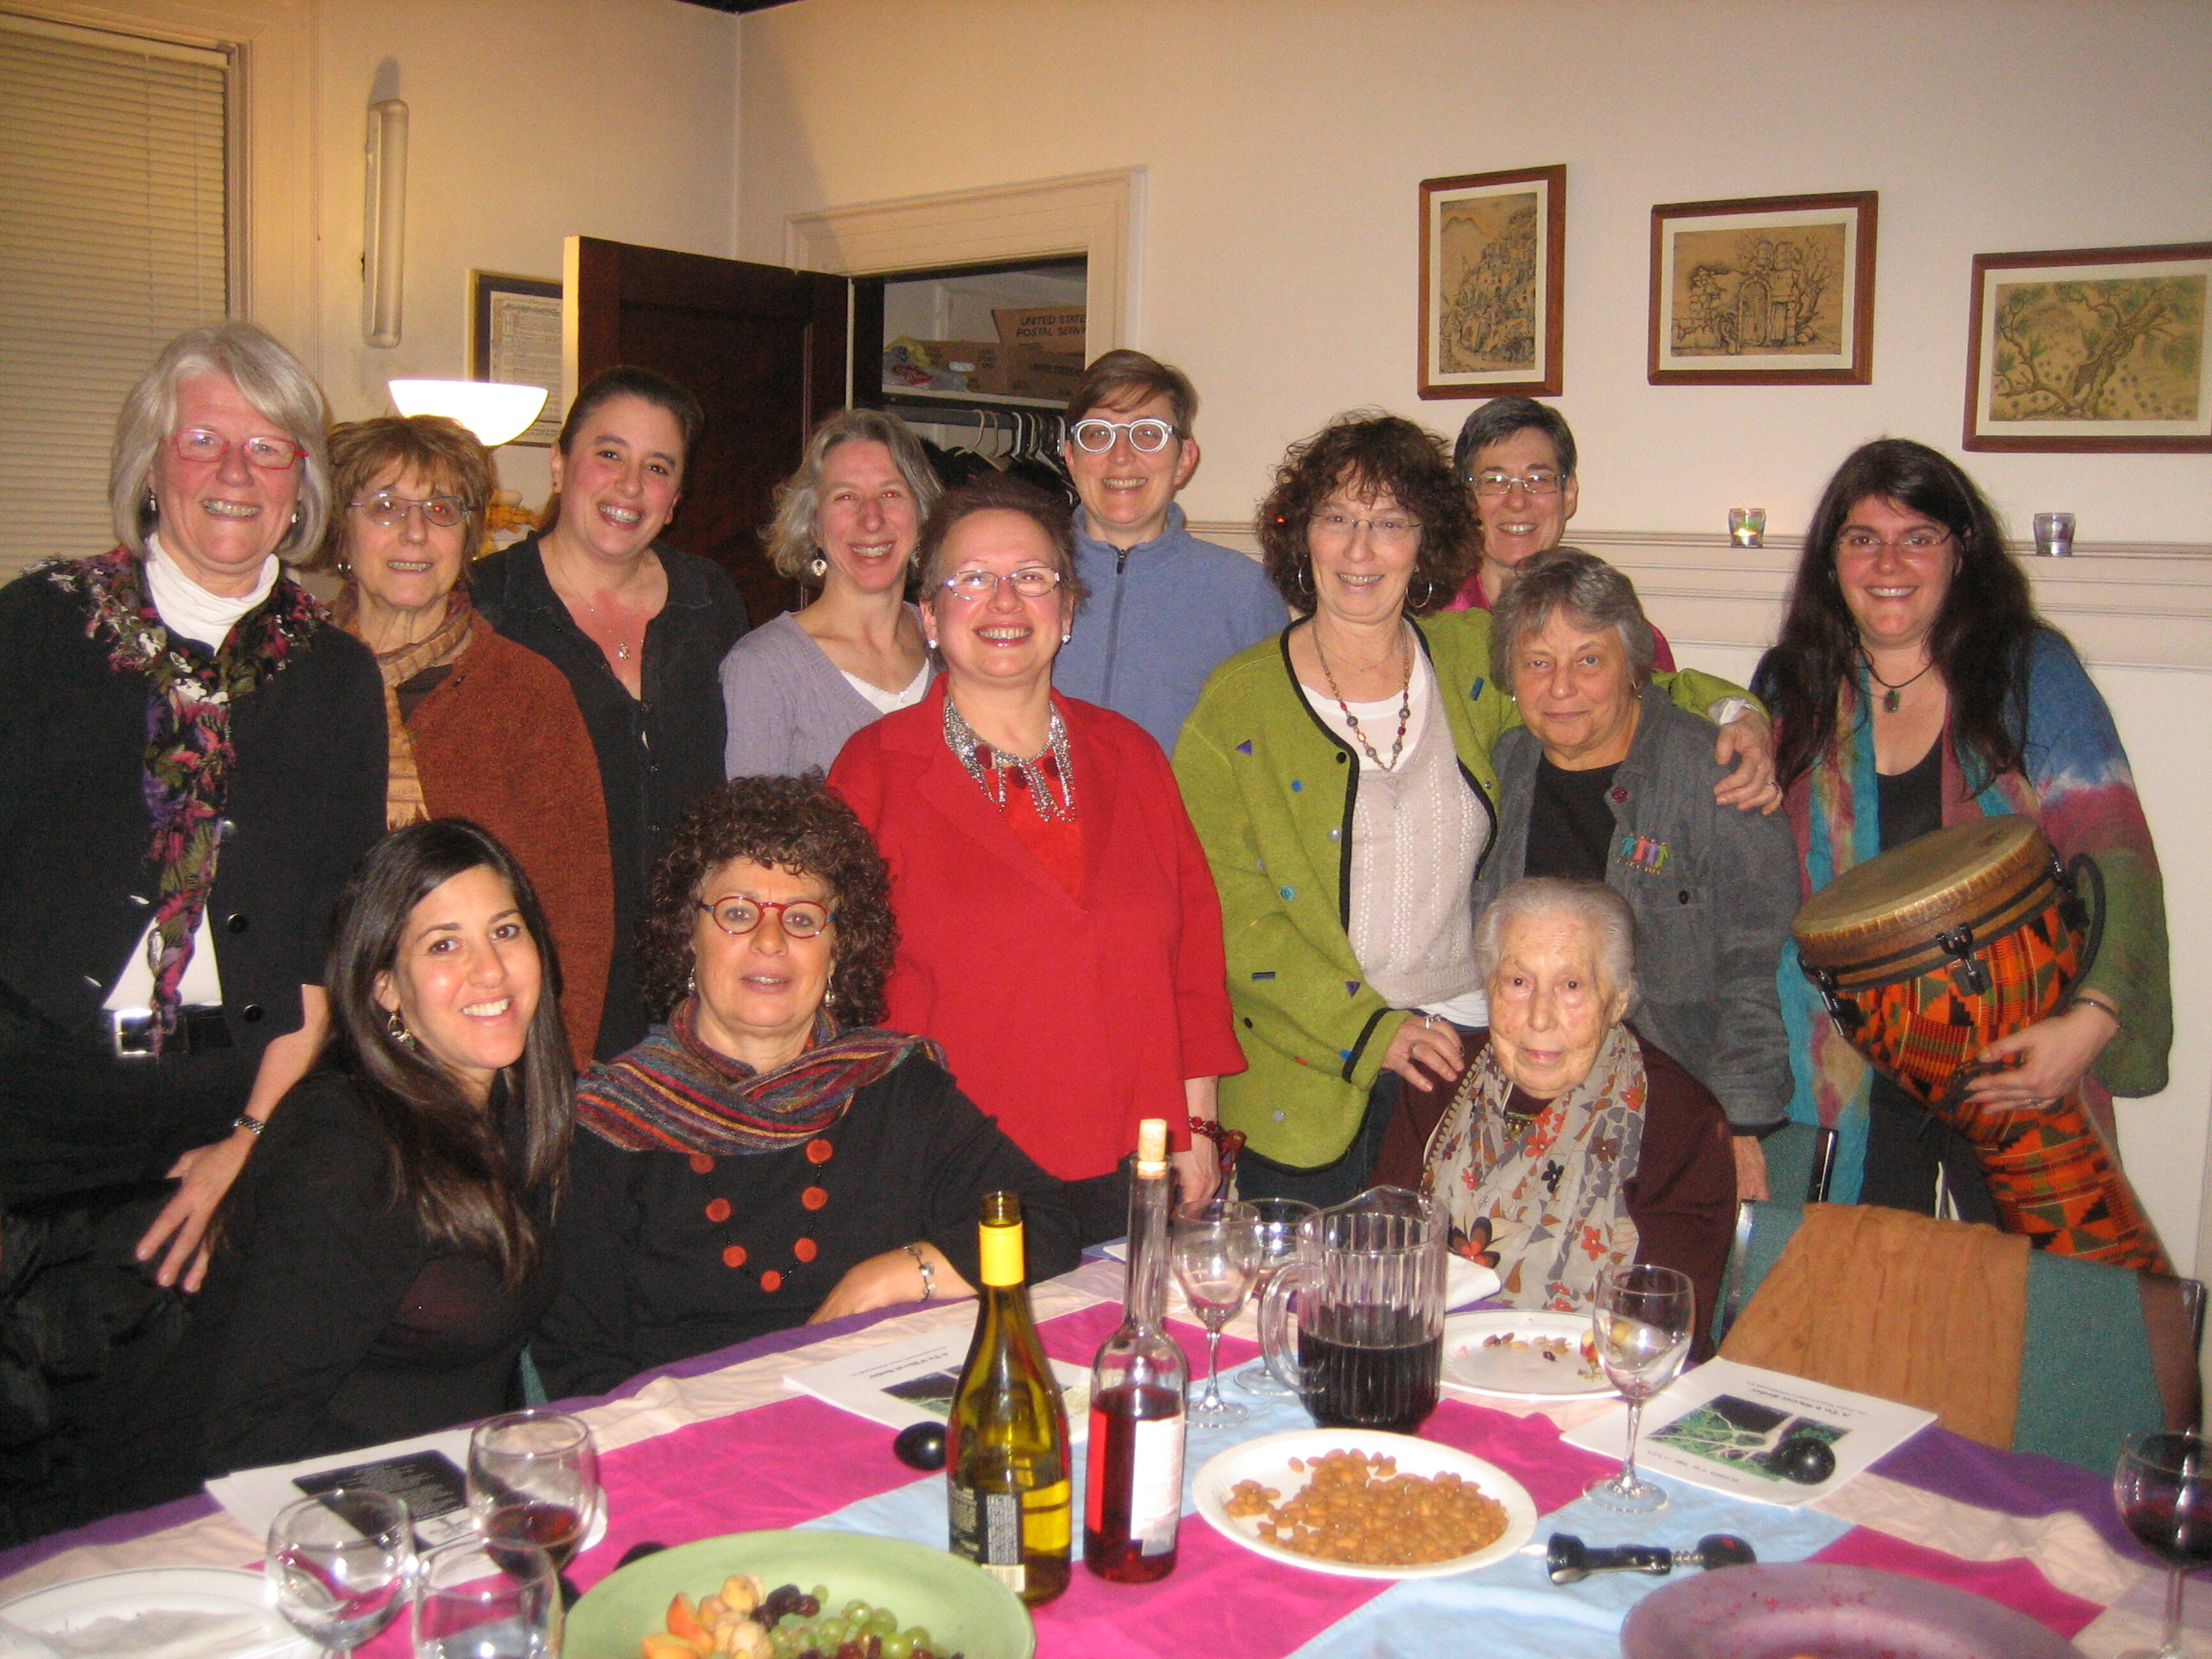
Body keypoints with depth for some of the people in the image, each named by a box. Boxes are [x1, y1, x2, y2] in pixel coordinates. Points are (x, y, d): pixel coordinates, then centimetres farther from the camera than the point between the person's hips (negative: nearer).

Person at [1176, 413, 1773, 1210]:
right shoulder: (1238, 702, -4)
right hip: (1309, 1078, -2)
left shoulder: (1477, 658, 4)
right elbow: (1228, 910, -8)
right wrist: (1369, 1028, -15)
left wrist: (1733, 718, -3)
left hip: (1468, 1043, 2)